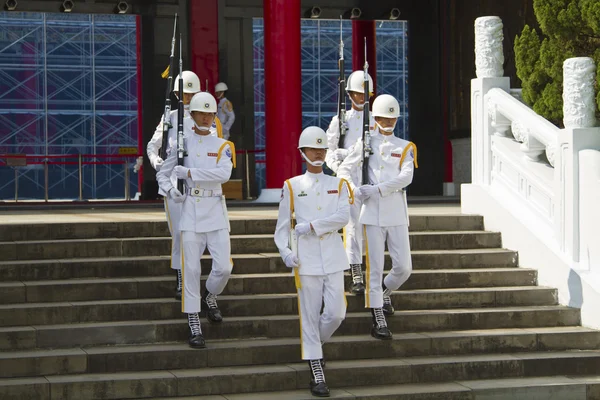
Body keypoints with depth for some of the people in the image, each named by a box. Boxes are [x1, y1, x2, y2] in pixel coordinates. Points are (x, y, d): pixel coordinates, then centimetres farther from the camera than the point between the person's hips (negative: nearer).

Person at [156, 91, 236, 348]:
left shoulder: (222, 146, 5)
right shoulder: (182, 144, 7)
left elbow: (224, 173, -14)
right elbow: (162, 174, 12)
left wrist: (189, 172, -16)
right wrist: (170, 190, -9)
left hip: (216, 211, 0)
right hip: (190, 210, 0)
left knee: (223, 267, -6)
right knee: (191, 269, -4)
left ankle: (210, 297, 28)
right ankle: (194, 327, 2)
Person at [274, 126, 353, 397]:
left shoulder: (338, 184, 10)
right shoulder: (292, 186, 6)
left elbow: (342, 217, -6)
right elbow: (282, 224, 5)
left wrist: (312, 226, -15)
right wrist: (285, 251, -9)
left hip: (333, 255, 2)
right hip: (306, 257, -2)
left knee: (336, 313, -5)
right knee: (310, 316, -2)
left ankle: (313, 345, 27)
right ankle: (317, 376, 4)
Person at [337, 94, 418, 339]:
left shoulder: (405, 147, 8)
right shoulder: (365, 144, 8)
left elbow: (406, 177, -7)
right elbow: (344, 169, 6)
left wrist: (376, 189, -17)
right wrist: (354, 190, -14)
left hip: (396, 214, 1)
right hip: (372, 213, -1)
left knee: (404, 267, -1)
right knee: (374, 268, -3)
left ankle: (385, 292, 31)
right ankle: (378, 321, 1)